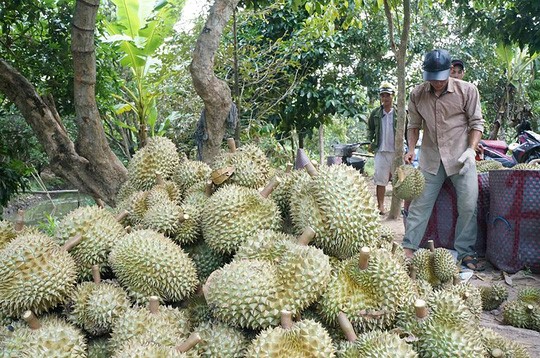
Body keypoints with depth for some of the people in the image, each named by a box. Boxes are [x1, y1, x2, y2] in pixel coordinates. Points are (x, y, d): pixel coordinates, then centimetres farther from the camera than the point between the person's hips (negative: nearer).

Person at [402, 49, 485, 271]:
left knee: (468, 206, -2)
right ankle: (408, 248, 10)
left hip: (460, 158, -1)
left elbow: (476, 123, -1)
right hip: (431, 158, 2)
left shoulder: (467, 90, -7)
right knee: (419, 204, 2)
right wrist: (411, 150, -1)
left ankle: (465, 253, 12)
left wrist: (471, 149, -14)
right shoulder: (417, 94, 0)